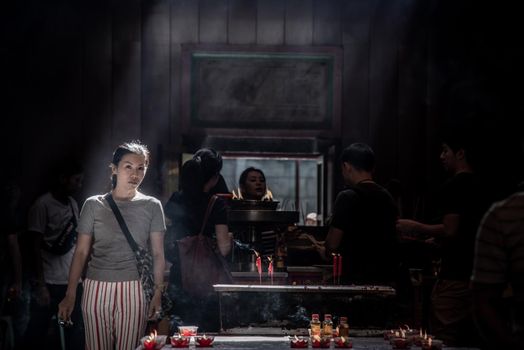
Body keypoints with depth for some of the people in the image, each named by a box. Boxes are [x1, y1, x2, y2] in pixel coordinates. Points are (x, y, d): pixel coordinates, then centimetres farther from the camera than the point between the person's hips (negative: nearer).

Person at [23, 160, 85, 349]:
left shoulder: (73, 204, 12)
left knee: (75, 334, 2)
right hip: (50, 284, -6)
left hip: (72, 282, 6)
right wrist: (41, 286, -13)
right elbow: (36, 247, -9)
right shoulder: (43, 205, -7)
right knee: (36, 334, 3)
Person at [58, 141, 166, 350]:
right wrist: (70, 295, 0)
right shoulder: (94, 205, 5)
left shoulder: (151, 206, 5)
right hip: (97, 288, 0)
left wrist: (158, 293, -1)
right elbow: (81, 252, 5)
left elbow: (157, 254, 7)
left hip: (134, 291, 0)